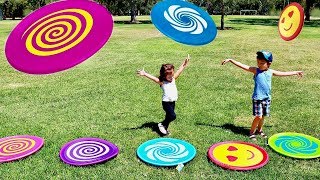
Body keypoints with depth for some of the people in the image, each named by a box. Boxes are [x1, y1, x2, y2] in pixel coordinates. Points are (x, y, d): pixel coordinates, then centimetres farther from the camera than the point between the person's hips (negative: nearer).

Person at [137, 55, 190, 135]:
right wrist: (144, 74, -39)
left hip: (173, 102, 6)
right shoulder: (162, 82, -12)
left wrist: (185, 63, -1)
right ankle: (162, 125, 5)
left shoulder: (173, 79, 4)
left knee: (169, 116, 15)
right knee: (173, 116, -15)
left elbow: (179, 71, 3)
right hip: (166, 102, -6)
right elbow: (152, 77, -26)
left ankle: (165, 128, 31)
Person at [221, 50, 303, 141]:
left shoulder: (270, 72, 6)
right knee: (258, 116, -8)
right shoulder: (256, 70, -7)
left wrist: (295, 72, 28)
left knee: (263, 116, 13)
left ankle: (259, 130, 34)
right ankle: (252, 132, 9)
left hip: (267, 98, 5)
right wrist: (230, 60, -17)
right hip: (257, 98, -5)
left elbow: (283, 73, 20)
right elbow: (242, 66, -12)